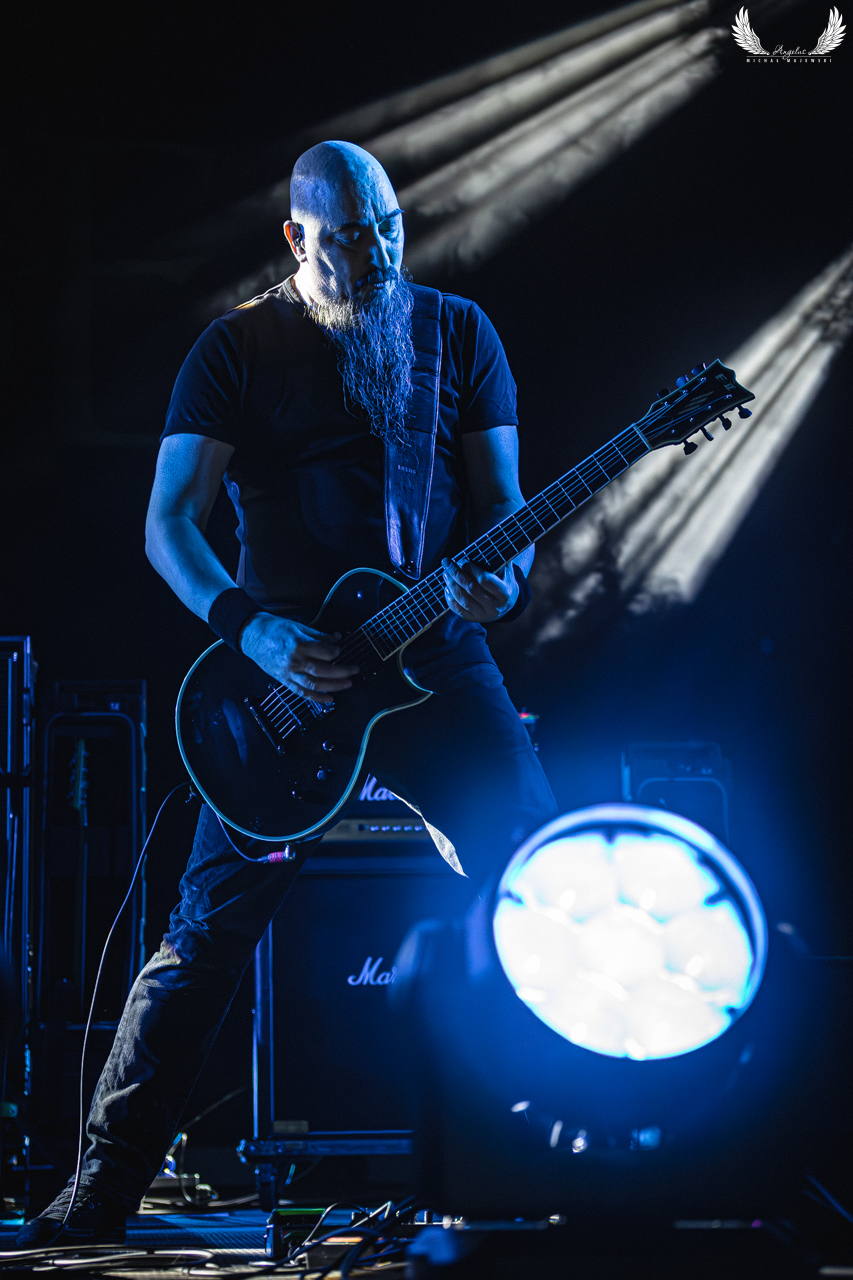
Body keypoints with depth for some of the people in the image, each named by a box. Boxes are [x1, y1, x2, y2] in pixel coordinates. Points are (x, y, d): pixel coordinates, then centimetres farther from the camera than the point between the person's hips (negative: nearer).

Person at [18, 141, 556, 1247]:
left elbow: (500, 501, 9)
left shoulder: (458, 333, 9)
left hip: (440, 659, 2)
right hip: (288, 671, -2)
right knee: (208, 936, -7)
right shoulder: (240, 348, 1)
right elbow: (168, 524, -3)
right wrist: (254, 629, -19)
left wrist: (501, 579, -15)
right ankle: (103, 1196, -1)